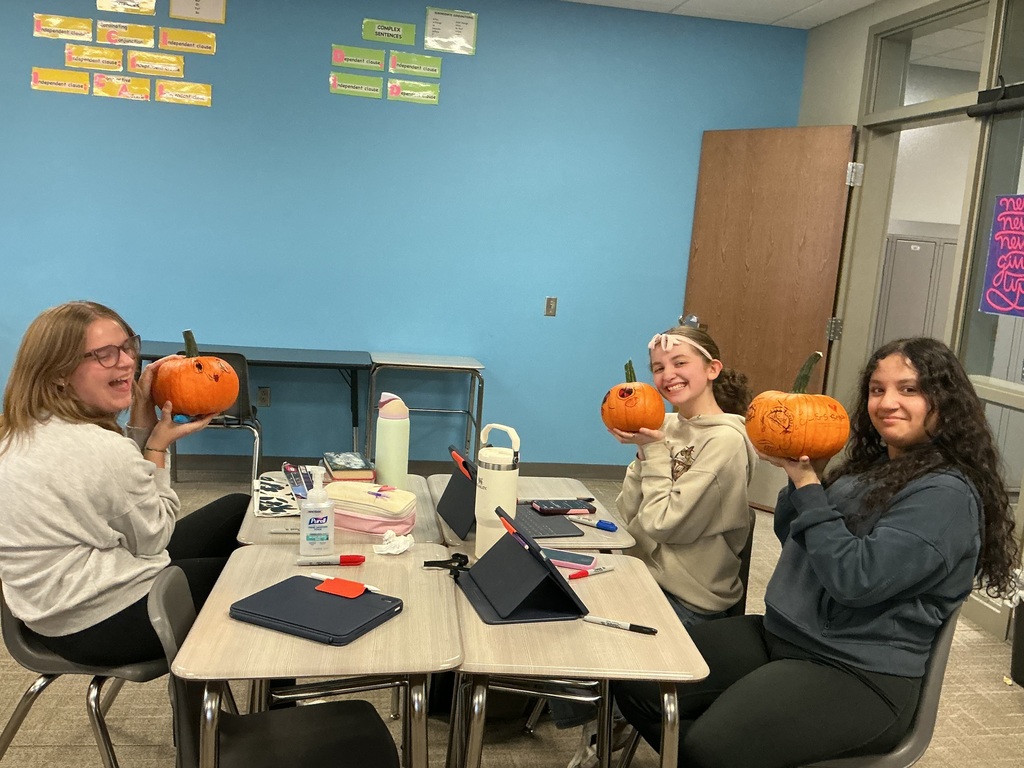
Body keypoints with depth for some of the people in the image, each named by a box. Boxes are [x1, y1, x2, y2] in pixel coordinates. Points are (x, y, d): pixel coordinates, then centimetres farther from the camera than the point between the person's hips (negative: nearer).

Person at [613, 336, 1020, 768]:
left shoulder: (946, 495, -13)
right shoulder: (871, 466, 13)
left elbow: (855, 578, -22)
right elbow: (794, 541, 18)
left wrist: (808, 483, -16)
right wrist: (798, 476, 1)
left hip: (860, 676, -8)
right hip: (778, 635, 8)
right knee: (638, 686, -6)